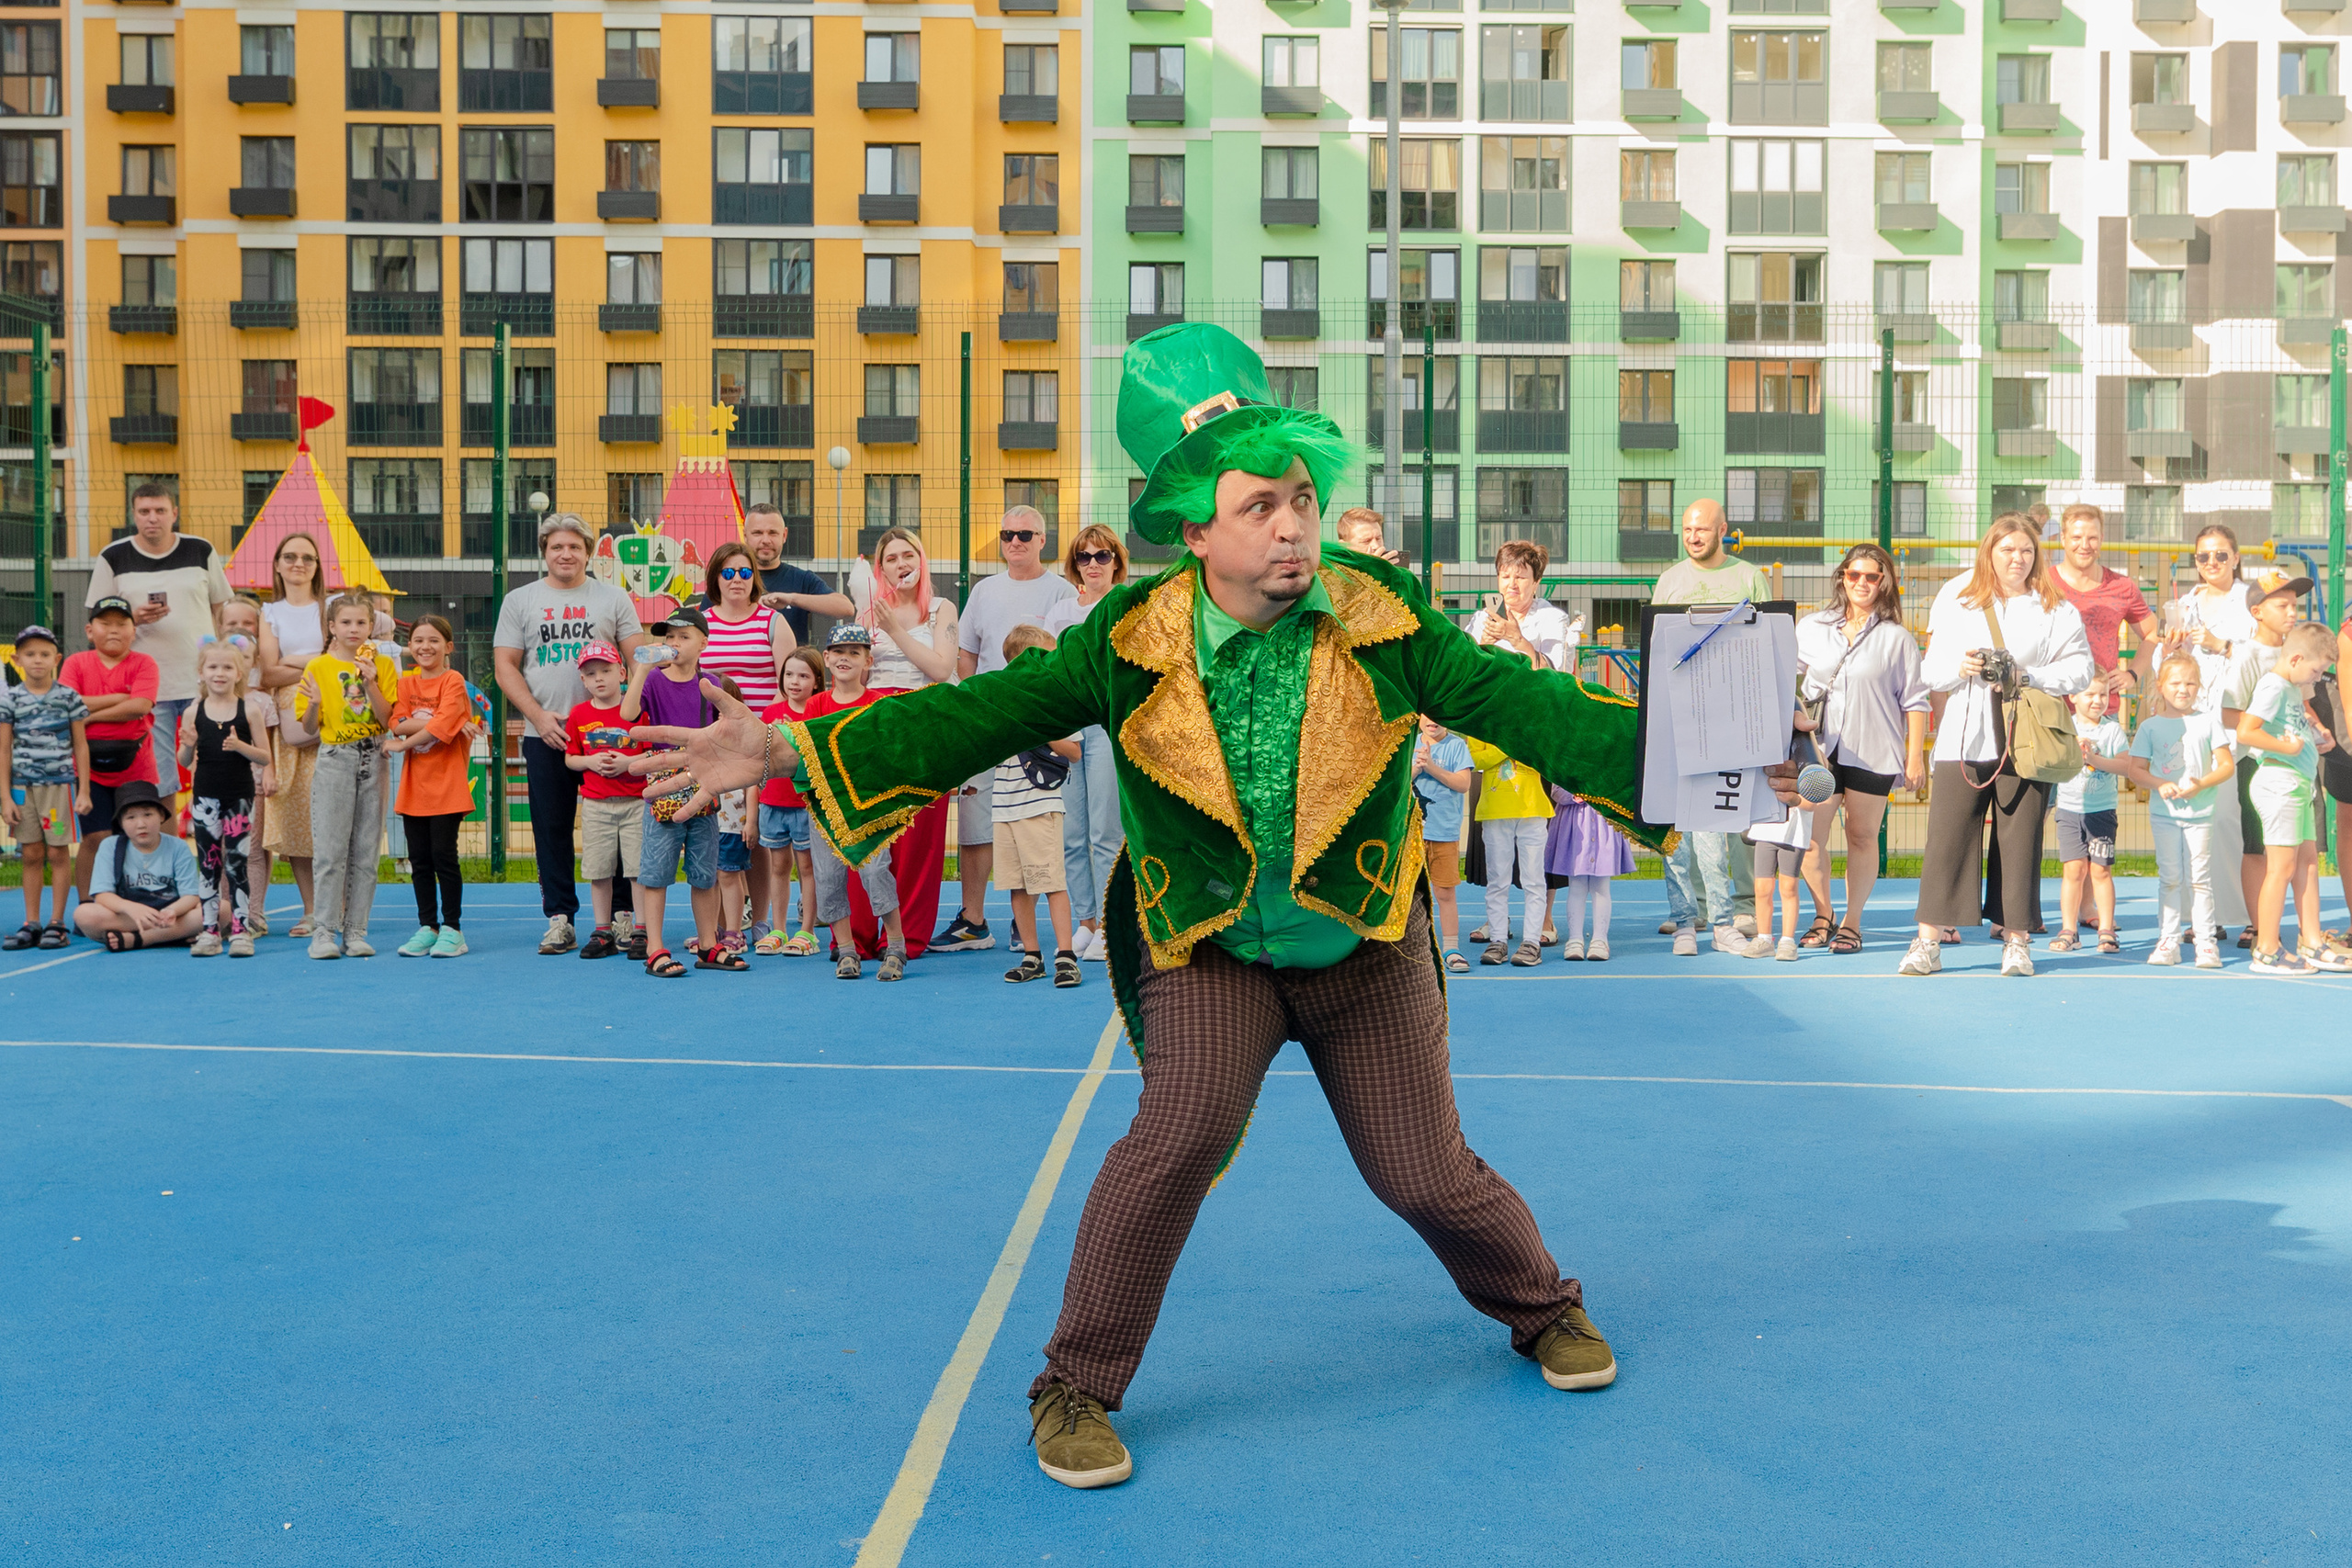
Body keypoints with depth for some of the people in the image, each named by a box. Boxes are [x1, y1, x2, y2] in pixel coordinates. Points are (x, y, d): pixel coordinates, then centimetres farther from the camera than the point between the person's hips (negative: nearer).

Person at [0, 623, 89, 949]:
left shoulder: (68, 697, 1)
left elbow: (81, 746, 3)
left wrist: (84, 791, -1)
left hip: (59, 783, -2)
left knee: (58, 853, 0)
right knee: (32, 855, 6)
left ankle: (57, 923, 6)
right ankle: (31, 924, 11)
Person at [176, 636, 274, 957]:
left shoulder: (251, 708, -2)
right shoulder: (194, 713, 2)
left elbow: (265, 756, -2)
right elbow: (185, 761, 6)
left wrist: (240, 746, -19)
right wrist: (188, 746, -15)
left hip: (241, 795, -2)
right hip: (206, 795, 2)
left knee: (238, 863, 1)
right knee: (208, 863, 6)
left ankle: (241, 929, 6)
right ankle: (209, 930, 11)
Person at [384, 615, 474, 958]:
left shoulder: (453, 681, -4)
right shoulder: (406, 683, 11)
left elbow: (443, 725, -16)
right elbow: (398, 723, -2)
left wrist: (403, 744, -10)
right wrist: (431, 723, -16)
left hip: (447, 783, -5)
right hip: (414, 785, 5)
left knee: (444, 855, -6)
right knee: (419, 859, 7)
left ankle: (451, 929, 2)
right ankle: (427, 927, 15)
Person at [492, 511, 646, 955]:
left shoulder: (612, 598, 8)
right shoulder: (519, 601, 9)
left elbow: (638, 659, 4)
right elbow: (505, 666, 4)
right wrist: (539, 716, -8)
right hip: (544, 736, 1)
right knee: (551, 829, 4)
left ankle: (621, 915, 7)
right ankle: (559, 919, 10)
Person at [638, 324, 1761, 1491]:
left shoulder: (1381, 620, -12)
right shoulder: (1134, 643, -13)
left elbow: (1520, 703, -14)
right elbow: (981, 716, -14)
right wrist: (792, 748, -22)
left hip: (1366, 944, 1)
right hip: (1211, 943, -1)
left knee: (1425, 1173, 6)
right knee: (1184, 1128, -23)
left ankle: (1543, 1308, 40)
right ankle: (1075, 1388, -3)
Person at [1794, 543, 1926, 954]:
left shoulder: (1896, 638, 2)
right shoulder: (1811, 629, 10)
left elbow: (1914, 701, 3)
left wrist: (1915, 758, -1)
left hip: (1873, 751, -2)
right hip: (1819, 748, 2)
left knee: (1862, 837, 4)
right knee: (1808, 836, -3)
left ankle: (1851, 923, 15)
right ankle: (1823, 917, 14)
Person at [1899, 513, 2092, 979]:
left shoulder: (2056, 609, 8)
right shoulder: (1956, 600, 13)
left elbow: (2079, 669, 1)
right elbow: (1931, 669, 11)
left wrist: (2028, 676, -12)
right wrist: (1960, 667, -10)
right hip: (1964, 741, 1)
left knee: (2020, 838, 0)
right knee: (1947, 835, -4)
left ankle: (2017, 940, 9)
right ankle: (1928, 942, 0)